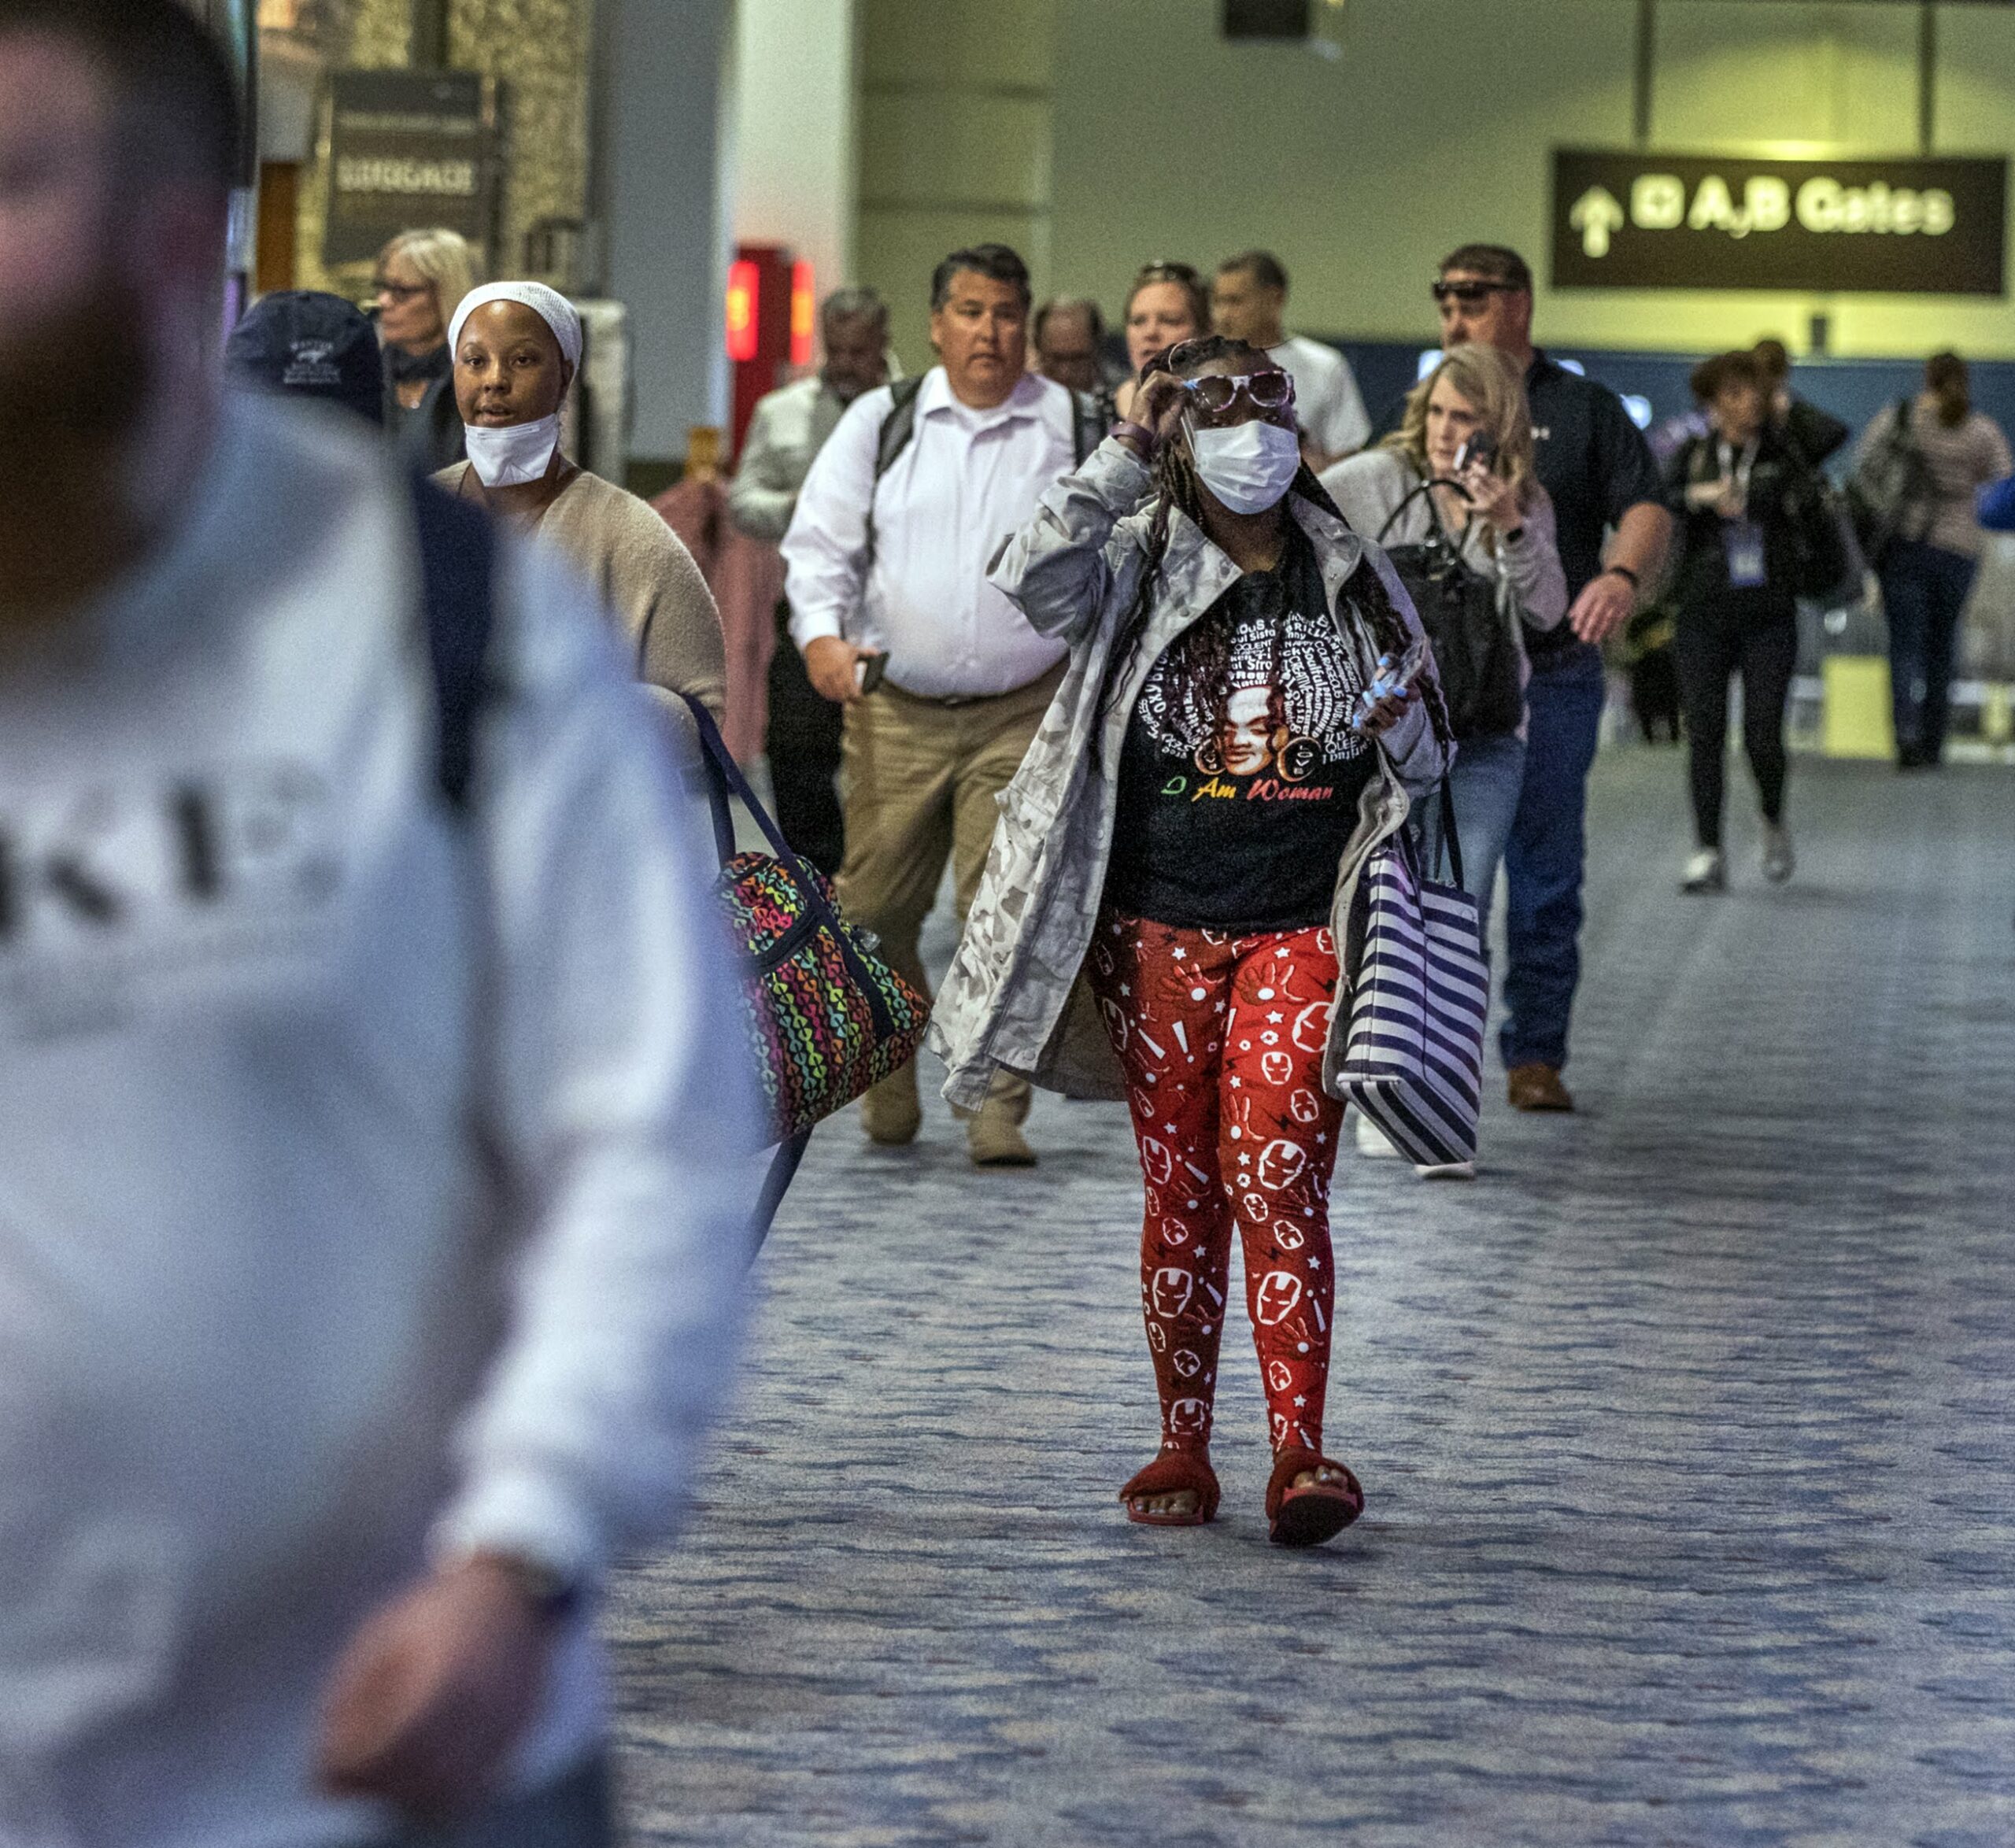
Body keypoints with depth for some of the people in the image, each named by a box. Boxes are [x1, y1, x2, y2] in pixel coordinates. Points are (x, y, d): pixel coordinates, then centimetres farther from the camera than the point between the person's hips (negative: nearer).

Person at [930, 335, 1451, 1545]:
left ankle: (1299, 1451, -16)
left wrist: (1402, 730, -7)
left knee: (1276, 1176, -13)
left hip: (1303, 930, 0)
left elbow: (1426, 767, 16)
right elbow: (1037, 580, -19)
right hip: (1160, 927, 1)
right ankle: (1184, 1449, 14)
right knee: (1182, 1189, 6)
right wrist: (1129, 454, -16)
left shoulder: (1354, 582, 10)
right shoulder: (1140, 568, 4)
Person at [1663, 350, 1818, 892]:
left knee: (1763, 736, -6)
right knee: (1704, 733, -3)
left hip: (1769, 613, 0)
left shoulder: (1782, 451, 5)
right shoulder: (1694, 454, 6)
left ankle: (1774, 823, 23)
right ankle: (1708, 853, 3)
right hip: (1703, 611, 1)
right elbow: (1663, 497, -13)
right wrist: (1702, 495, -30)